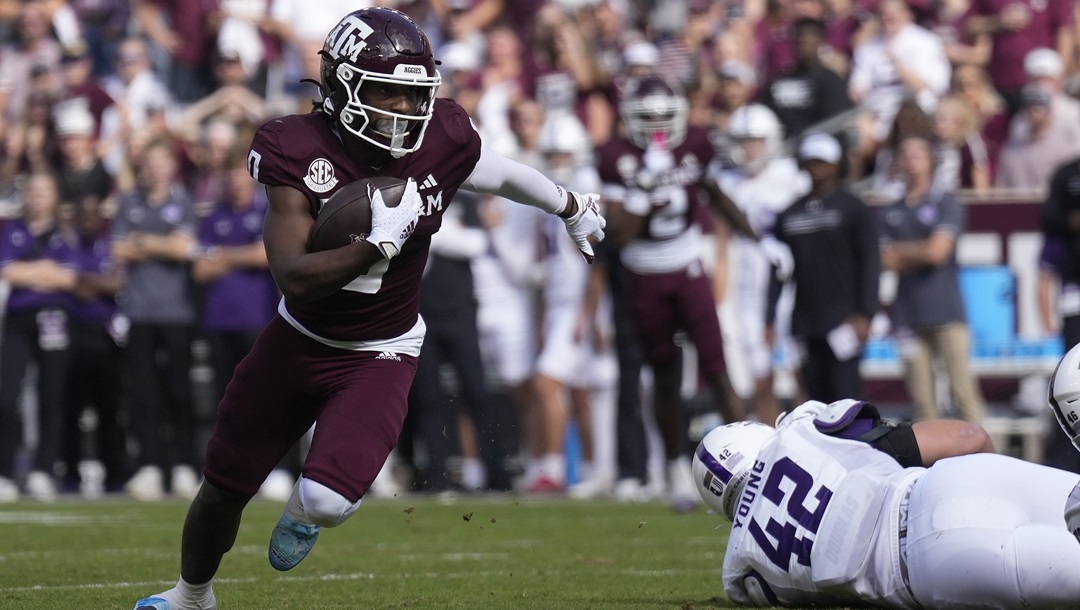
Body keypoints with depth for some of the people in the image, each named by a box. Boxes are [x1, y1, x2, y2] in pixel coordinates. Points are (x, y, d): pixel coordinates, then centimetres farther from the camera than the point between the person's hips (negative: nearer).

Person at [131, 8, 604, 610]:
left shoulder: (442, 141, -17)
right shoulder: (299, 151, -22)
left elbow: (506, 175, 7)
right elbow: (293, 277, -30)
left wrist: (574, 208, 24)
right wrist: (379, 244, -40)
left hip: (380, 357, 0)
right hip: (298, 340, 0)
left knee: (331, 499, -22)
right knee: (225, 486, 14)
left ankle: (305, 511, 18)